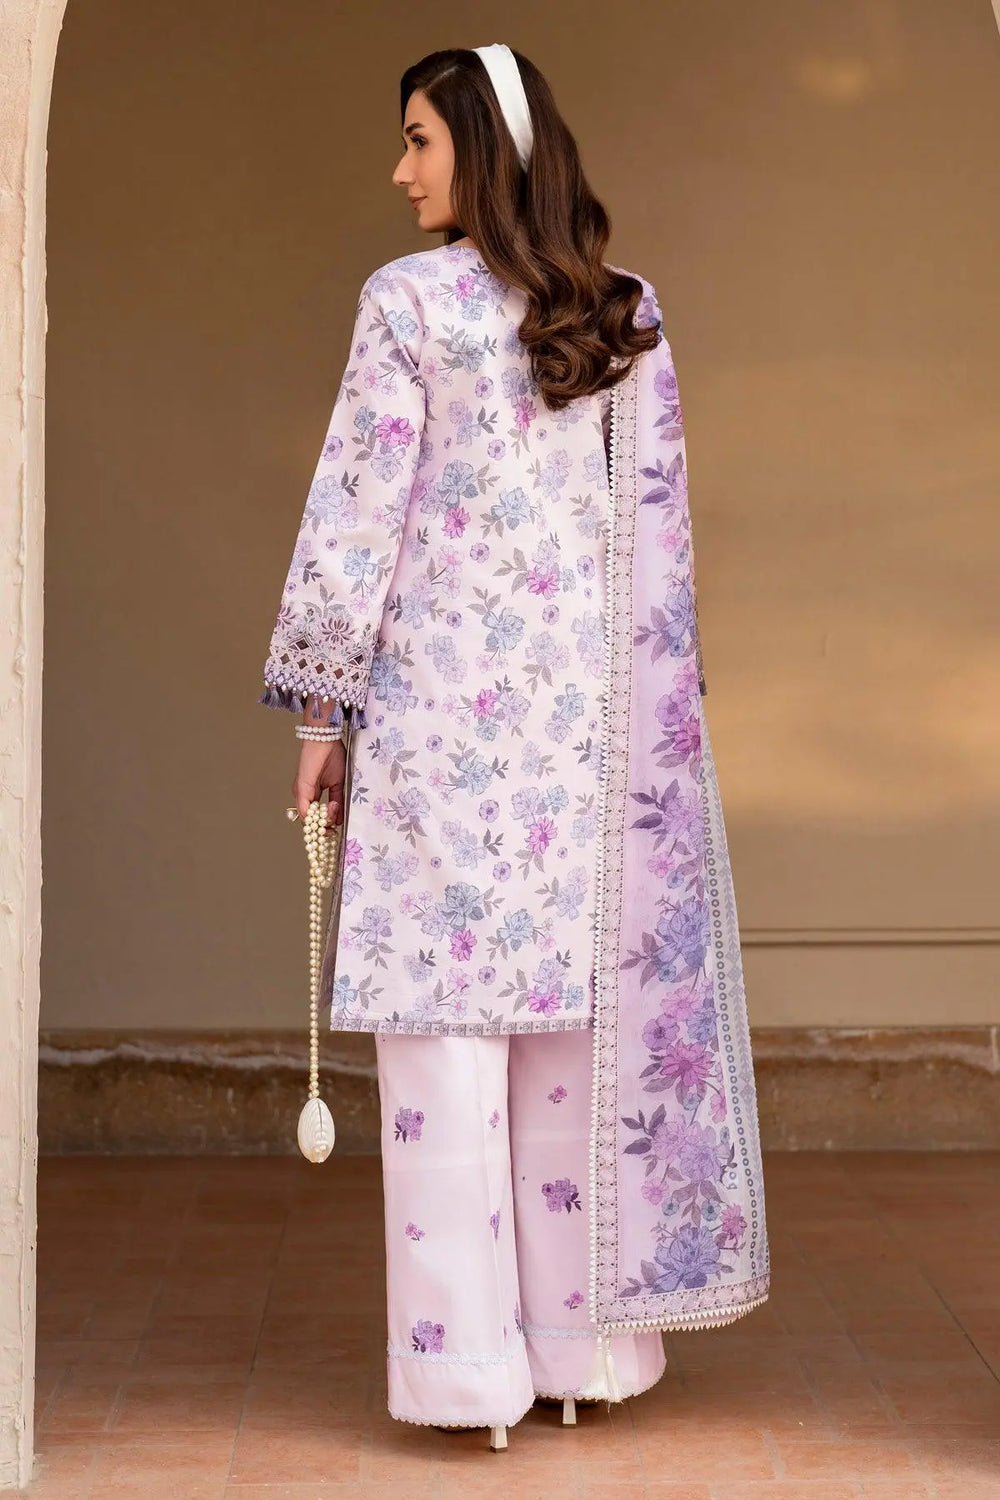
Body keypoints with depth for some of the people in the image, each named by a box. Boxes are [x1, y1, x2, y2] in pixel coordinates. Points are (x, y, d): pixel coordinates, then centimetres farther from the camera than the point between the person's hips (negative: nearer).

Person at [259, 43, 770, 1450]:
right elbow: (663, 527, 8)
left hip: (443, 701, -4)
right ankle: (586, 1339, 16)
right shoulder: (627, 313, 8)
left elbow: (356, 513, -6)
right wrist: (653, 706, 15)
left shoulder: (409, 301, -5)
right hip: (595, 709, 4)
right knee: (590, 1010, 9)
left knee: (447, 1017, 0)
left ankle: (471, 1357, 1)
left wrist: (321, 707, 0)